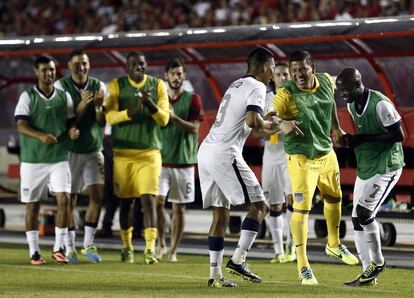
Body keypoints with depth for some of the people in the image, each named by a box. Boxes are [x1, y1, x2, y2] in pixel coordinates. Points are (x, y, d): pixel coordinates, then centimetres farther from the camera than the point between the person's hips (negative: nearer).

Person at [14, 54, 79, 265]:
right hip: (32, 159, -2)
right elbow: (21, 126, -12)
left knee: (63, 200, -11)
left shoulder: (64, 96, 8)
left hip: (59, 158, 2)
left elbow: (70, 122, 13)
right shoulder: (27, 97, -2)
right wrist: (41, 136, -30)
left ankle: (58, 249, -1)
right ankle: (34, 252, 11)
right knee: (32, 206, 2)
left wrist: (73, 131, -11)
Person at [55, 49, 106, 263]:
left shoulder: (98, 86, 4)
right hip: (70, 149, -2)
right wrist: (82, 105, -23)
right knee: (70, 200, 0)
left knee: (97, 196, -7)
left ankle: (88, 245, 2)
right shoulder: (61, 86, -4)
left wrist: (98, 106, -18)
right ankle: (69, 248, 7)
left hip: (94, 150, 2)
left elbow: (102, 122, 2)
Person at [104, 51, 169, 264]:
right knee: (125, 201, 7)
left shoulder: (157, 86, 2)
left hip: (150, 152, 0)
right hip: (123, 153, 0)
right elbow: (110, 117, -10)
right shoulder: (117, 85, 0)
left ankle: (150, 248, -14)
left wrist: (150, 104, -22)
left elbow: (164, 119, -3)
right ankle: (126, 246, 22)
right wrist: (131, 111, -28)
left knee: (148, 199, -11)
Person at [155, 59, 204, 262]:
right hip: (161, 159, 1)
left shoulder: (193, 99, 2)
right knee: (158, 201, -13)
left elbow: (194, 128, -7)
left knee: (179, 207, 2)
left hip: (183, 161, -1)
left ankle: (173, 250, 9)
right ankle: (161, 244, 1)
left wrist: (174, 117, -20)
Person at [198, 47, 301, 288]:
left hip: (206, 151, 9)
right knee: (260, 205, -2)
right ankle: (238, 260, -9)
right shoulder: (257, 88, -5)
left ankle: (215, 273, 8)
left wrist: (271, 122, 24)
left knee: (221, 214, 11)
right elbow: (252, 121, -20)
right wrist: (269, 125, 0)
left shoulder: (237, 85, 23)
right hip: (224, 154, -9)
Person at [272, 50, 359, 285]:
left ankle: (334, 245, 48)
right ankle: (303, 266, -4)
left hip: (326, 153, 7)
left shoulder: (326, 82, -6)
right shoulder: (286, 94, -23)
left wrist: (336, 127, 22)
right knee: (302, 209, -11)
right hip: (301, 158, -7)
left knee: (334, 198, 23)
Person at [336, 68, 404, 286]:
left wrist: (362, 139, -23)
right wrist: (352, 141, 0)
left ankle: (377, 262, 2)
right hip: (365, 168, 9)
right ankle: (368, 273, 12)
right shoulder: (352, 105, 6)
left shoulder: (380, 104, -20)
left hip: (386, 167, -9)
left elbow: (398, 135, -20)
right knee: (357, 219, 4)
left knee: (363, 212, -16)